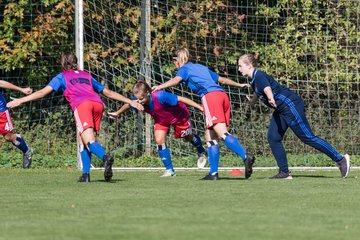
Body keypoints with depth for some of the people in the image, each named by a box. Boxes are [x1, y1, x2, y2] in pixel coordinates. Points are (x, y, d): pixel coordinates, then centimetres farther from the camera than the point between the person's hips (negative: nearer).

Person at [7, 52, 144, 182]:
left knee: (89, 141, -16)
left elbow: (43, 92, 13)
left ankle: (105, 157, -46)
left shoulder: (62, 77, 24)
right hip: (98, 103, 4)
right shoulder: (86, 75, 35)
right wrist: (130, 102, 44)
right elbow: (107, 92, 37)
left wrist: (20, 101, 16)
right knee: (83, 141, 14)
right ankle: (85, 173, 1)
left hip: (81, 105, -4)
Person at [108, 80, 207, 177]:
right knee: (159, 141, -14)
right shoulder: (138, 101, -28)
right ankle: (169, 170, -1)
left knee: (189, 137, 19)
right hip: (161, 120, 4)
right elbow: (128, 105, -3)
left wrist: (201, 107, -37)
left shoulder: (160, 96, -45)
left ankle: (201, 153, 51)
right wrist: (117, 113, 14)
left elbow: (181, 99, -39)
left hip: (178, 115, -4)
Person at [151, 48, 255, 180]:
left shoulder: (184, 69, 15)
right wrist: (239, 85, 56)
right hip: (223, 95, 7)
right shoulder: (202, 67, 34)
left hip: (210, 96, -7)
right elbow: (222, 80, 42)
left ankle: (246, 157, -40)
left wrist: (159, 87, -18)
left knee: (223, 133, -20)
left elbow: (176, 80, -8)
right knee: (210, 136, 10)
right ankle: (213, 173, 6)